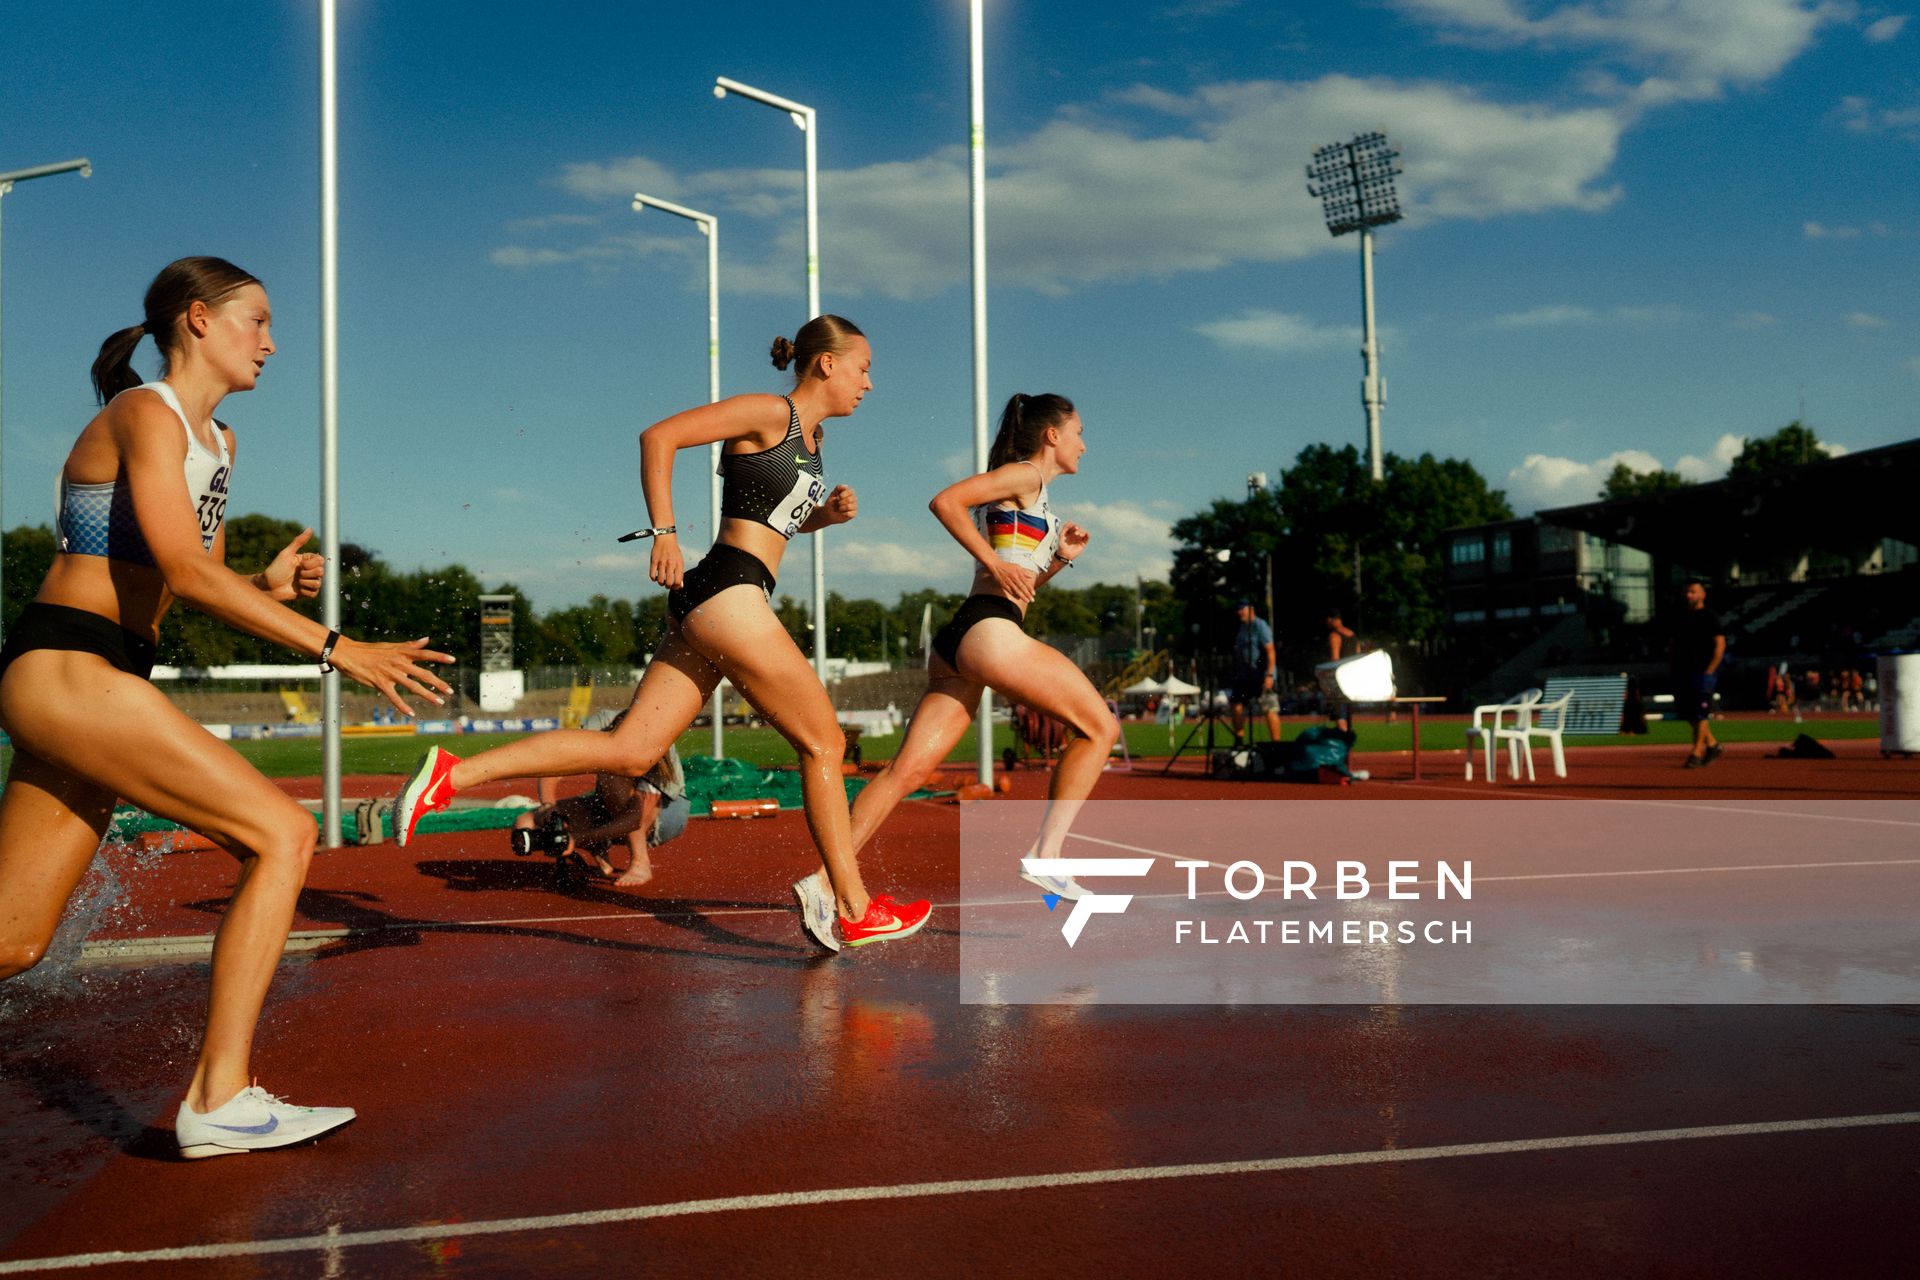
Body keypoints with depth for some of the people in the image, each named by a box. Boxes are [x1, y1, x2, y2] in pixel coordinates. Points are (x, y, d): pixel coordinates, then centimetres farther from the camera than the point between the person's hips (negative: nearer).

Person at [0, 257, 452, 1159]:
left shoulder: (217, 440, 19)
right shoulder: (145, 414, -10)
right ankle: (218, 1100, -13)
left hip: (99, 681, 9)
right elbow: (185, 572, -23)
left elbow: (202, 580, 21)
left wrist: (270, 586, 0)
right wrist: (334, 647, -26)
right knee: (282, 832, -15)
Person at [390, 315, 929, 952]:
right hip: (728, 593, -9)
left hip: (705, 608, 9)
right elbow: (658, 436, -11)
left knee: (630, 751, 0)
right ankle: (853, 910, 9)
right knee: (824, 742, 0)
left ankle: (451, 773, -3)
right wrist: (664, 532, -17)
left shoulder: (811, 433, 22)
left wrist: (826, 513, 14)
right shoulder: (769, 412, -5)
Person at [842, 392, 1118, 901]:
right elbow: (945, 501, -12)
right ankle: (1044, 855, -3)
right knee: (1099, 726, 2)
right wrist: (994, 563, -12)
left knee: (907, 769, 0)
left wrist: (1060, 557, 16)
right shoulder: (1025, 475, 1)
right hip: (989, 632, -9)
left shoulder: (1030, 497, 29)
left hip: (959, 640, 9)